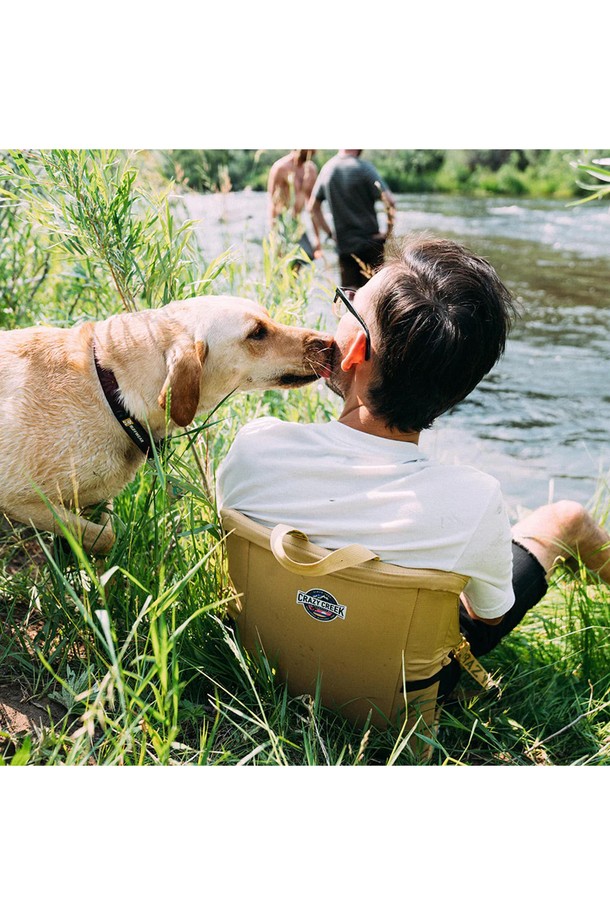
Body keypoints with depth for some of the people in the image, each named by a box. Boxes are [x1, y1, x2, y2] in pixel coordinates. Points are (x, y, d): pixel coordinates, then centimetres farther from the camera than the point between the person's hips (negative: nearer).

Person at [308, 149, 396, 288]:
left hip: (343, 244, 5)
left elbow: (313, 207, 12)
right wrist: (389, 231, -8)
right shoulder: (363, 167, -11)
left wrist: (329, 233, 13)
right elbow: (389, 201, -20)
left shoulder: (327, 168, 5)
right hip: (370, 244, -4)